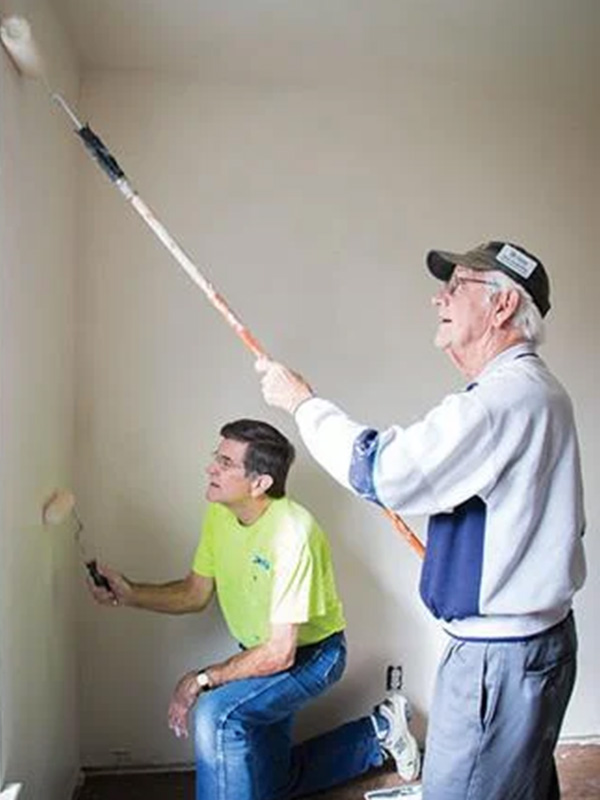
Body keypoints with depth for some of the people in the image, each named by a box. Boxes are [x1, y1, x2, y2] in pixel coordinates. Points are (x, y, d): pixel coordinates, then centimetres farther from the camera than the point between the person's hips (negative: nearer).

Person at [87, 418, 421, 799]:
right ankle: (378, 731, 32)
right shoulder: (220, 513, -11)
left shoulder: (291, 534, -34)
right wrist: (129, 593, -14)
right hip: (262, 652, 8)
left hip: (311, 653, -8)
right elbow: (196, 593, -1)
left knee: (216, 714, -31)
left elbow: (280, 653, -31)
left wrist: (202, 679, -25)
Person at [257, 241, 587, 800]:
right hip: (540, 638, 11)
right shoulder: (538, 390, 10)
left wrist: (302, 401, -12)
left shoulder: (504, 398, -25)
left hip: (498, 658, -10)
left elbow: (379, 470, -26)